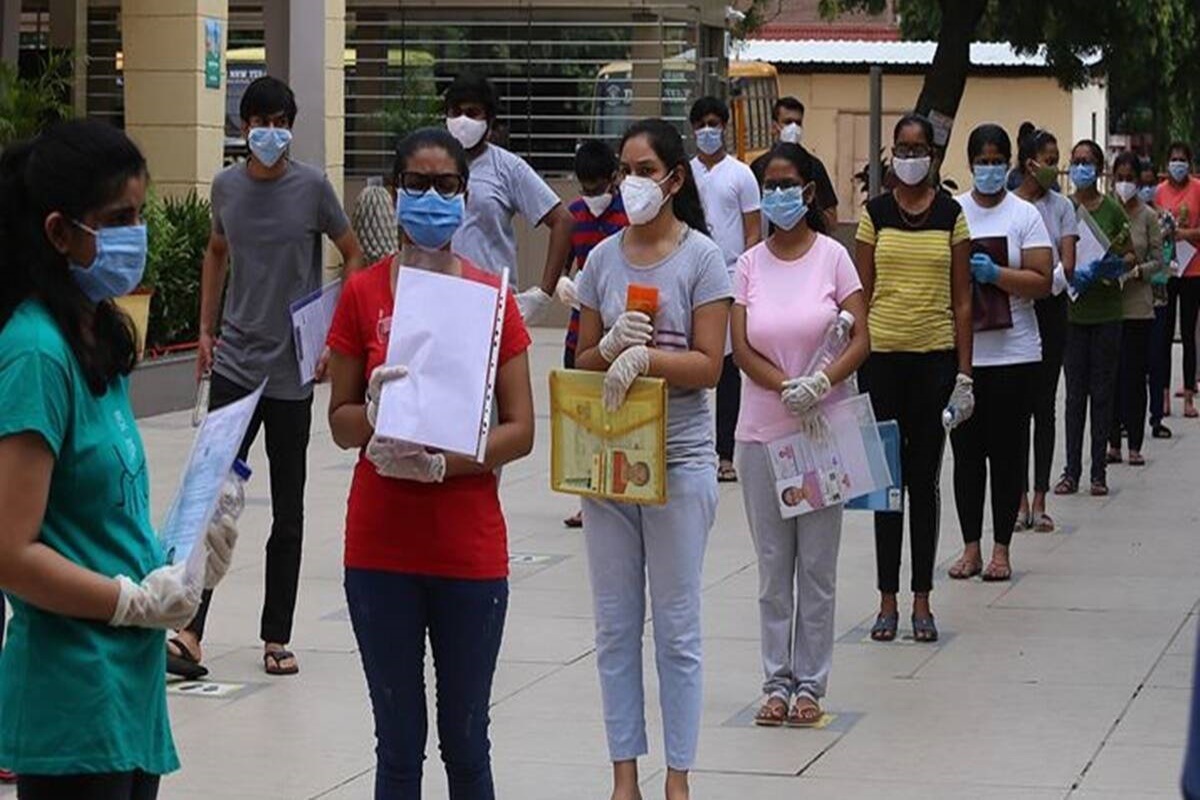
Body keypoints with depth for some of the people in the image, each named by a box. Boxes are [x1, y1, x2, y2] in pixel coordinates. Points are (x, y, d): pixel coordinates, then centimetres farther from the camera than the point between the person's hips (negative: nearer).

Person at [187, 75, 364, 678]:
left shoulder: (312, 187, -6)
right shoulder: (226, 186, 3)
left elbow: (354, 256, 3)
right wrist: (206, 329, 13)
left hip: (292, 371, -2)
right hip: (234, 363, 2)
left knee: (287, 509, 7)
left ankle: (276, 638, 15)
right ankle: (192, 629, -5)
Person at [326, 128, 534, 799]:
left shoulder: (491, 296, 0)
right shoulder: (363, 294, 1)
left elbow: (519, 432, -2)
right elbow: (341, 423, 4)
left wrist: (441, 463, -18)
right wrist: (374, 414, -18)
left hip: (470, 548, 0)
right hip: (382, 547, 0)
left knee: (466, 745, 9)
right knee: (399, 744, 7)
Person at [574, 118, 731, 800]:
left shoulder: (701, 258, -5)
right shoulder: (604, 258, 6)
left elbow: (708, 366, -10)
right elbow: (582, 360, 9)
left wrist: (644, 356, -24)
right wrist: (612, 346, -11)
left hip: (679, 459, -4)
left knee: (677, 627, 2)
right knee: (616, 625, 8)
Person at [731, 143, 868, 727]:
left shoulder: (832, 257, -2)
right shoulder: (750, 264, 2)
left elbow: (860, 340, -5)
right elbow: (741, 348, -3)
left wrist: (823, 383, -22)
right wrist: (787, 387, -19)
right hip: (762, 431, 2)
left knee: (817, 565, 4)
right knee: (773, 565, 7)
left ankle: (810, 683, 11)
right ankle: (776, 681, 14)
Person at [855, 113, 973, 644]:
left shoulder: (951, 215, 3)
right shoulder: (875, 213, 3)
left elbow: (961, 299, 3)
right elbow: (861, 293, 4)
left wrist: (964, 372, -1)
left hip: (935, 356, 0)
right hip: (882, 356, 0)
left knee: (924, 478, 5)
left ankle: (922, 600, 11)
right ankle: (888, 599, 11)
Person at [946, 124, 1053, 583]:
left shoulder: (1024, 215, 1)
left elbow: (1042, 282, -6)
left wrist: (994, 274, -17)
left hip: (1013, 354, -2)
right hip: (960, 352, 2)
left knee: (1007, 451, 2)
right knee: (966, 451, 5)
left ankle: (1001, 549, 10)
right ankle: (971, 547, 13)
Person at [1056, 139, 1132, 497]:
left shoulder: (1113, 209, 0)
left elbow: (1128, 254, 7)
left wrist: (1115, 263, -13)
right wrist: (1072, 273, -17)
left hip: (1106, 310, 0)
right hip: (1072, 310, 0)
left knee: (1102, 391, 4)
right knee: (1075, 393, 4)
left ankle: (1099, 471, 10)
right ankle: (1071, 471, 9)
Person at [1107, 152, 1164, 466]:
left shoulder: (1148, 216, 0)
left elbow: (1158, 260, 1)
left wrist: (1137, 271, -16)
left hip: (1138, 305, -1)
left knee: (1135, 375, 1)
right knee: (1110, 375, 4)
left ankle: (1135, 445, 6)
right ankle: (1113, 443, 11)